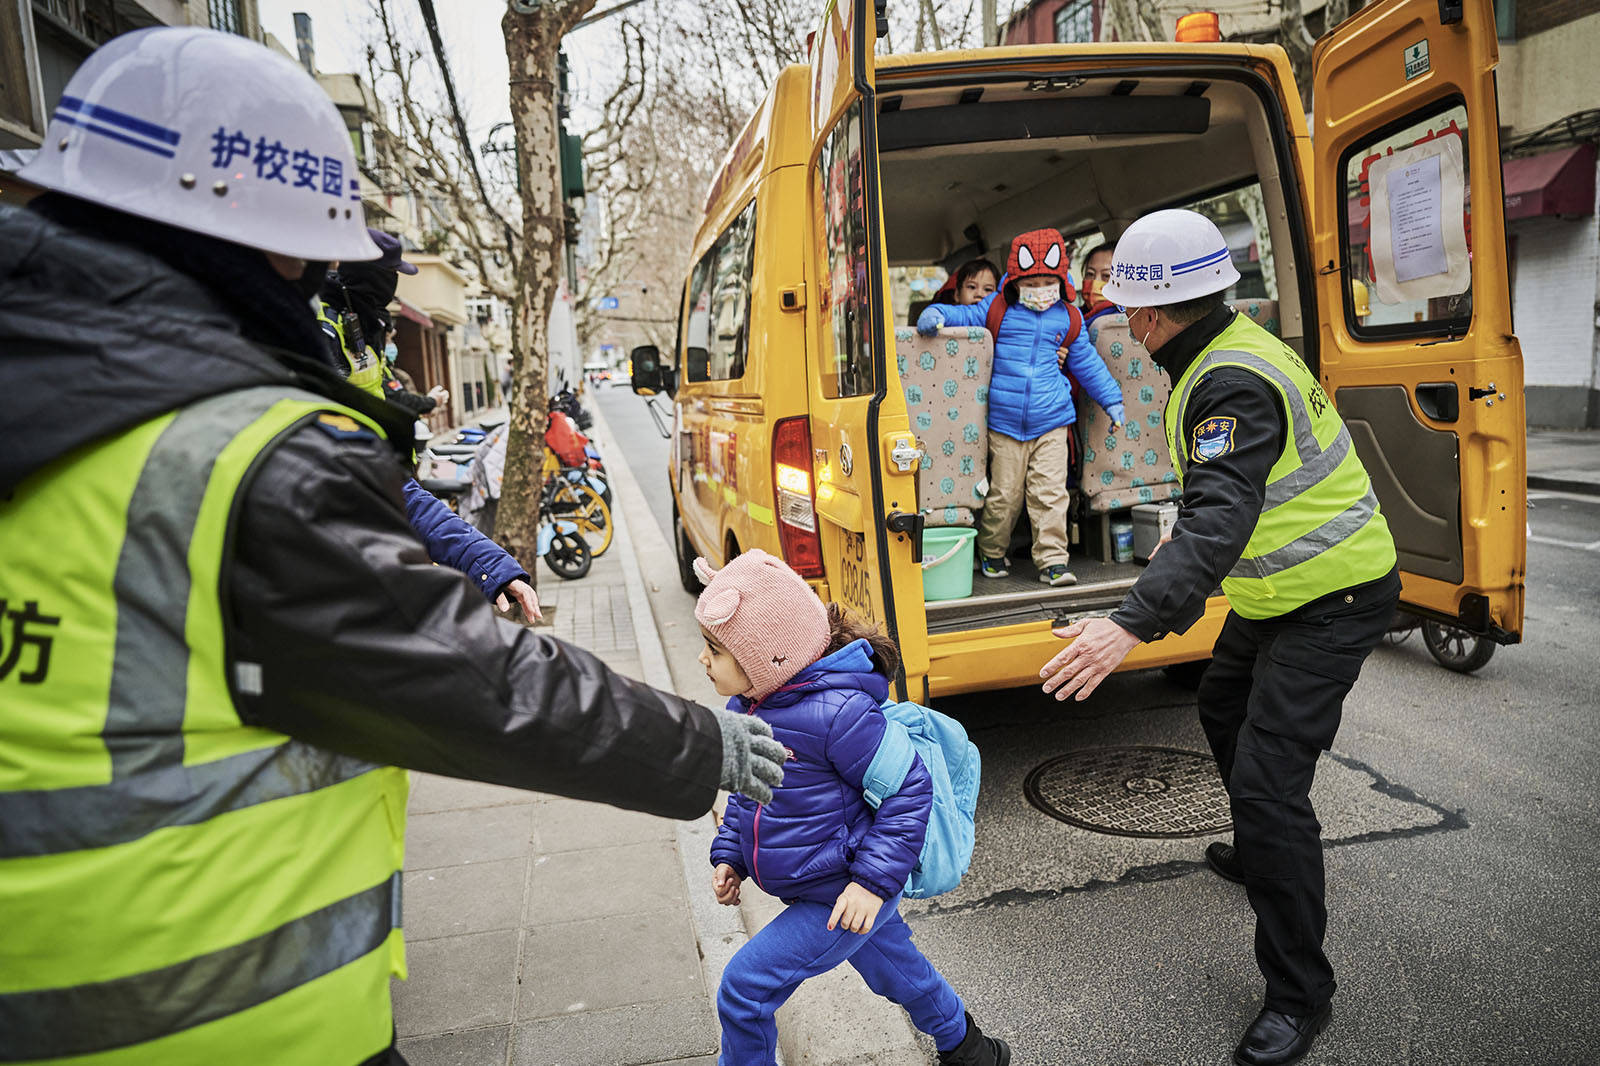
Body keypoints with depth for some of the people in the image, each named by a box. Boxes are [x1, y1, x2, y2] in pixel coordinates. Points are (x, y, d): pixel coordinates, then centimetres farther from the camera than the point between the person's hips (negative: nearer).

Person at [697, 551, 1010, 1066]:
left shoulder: (836, 712, -30)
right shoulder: (743, 707, -3)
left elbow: (909, 790, -24)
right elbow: (744, 791, 14)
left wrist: (873, 882, -25)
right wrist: (729, 854, 5)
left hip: (844, 897, -8)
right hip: (816, 889, 8)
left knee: (744, 988, -3)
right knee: (895, 970, 26)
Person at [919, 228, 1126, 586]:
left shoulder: (1068, 318, 8)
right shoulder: (998, 310, 2)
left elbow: (1086, 362, 18)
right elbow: (965, 315, 9)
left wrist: (1111, 399, 23)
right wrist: (936, 313, -14)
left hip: (1051, 422, 1)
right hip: (1004, 421, -1)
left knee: (1050, 494, -3)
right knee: (1004, 494, 3)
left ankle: (1052, 561, 5)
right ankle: (991, 554, 23)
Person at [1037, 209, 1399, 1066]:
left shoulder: (1236, 382, -28)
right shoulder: (1218, 359, 6)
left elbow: (1220, 517, -41)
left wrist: (1135, 623, -50)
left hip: (1333, 599, -11)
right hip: (1274, 591, 11)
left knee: (1267, 777, -13)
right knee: (1225, 713, 26)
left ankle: (1298, 995, 1)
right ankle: (1261, 855, 50)